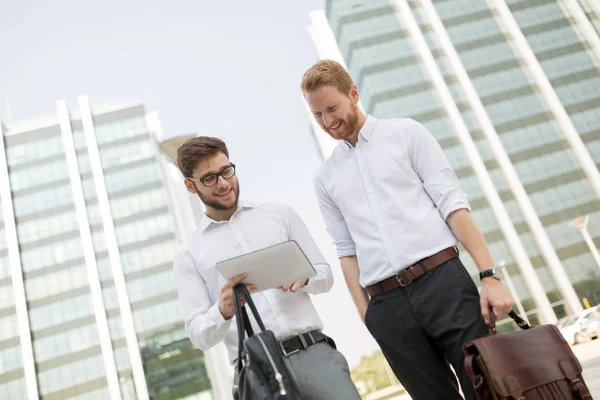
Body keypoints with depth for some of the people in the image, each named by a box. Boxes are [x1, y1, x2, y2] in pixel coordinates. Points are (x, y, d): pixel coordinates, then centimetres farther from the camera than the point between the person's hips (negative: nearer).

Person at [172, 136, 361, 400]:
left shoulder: (280, 214, 13)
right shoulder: (188, 256, 9)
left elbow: (325, 274, 14)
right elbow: (199, 336, 3)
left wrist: (303, 278, -8)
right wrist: (223, 311, -17)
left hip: (314, 352, 2)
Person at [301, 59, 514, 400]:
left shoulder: (406, 133, 7)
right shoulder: (326, 179, 15)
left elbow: (452, 203, -1)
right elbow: (347, 250, 14)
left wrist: (489, 275, -8)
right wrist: (367, 316, 6)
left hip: (442, 281, -2)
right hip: (387, 305, 2)